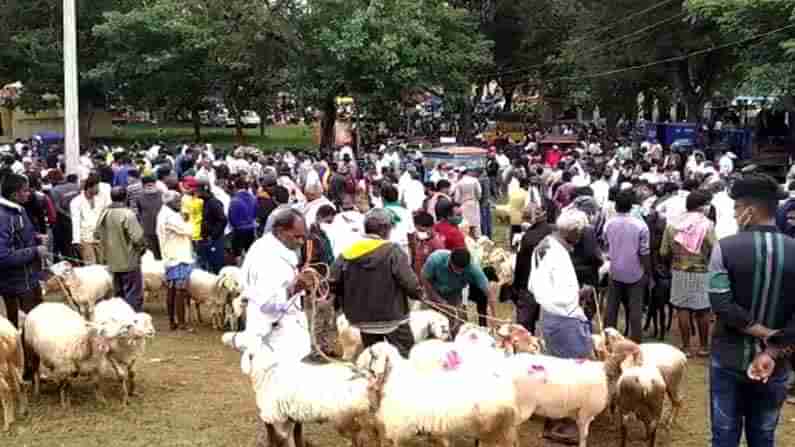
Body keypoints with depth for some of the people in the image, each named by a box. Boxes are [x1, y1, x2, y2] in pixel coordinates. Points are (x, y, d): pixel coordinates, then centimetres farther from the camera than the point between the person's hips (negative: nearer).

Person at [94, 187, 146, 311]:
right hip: (129, 262, -7)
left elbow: (97, 234, 11)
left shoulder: (104, 213, 2)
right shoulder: (127, 214, -18)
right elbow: (138, 237, -21)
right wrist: (142, 247, -2)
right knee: (133, 296, 1)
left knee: (118, 295, 19)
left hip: (112, 262, 7)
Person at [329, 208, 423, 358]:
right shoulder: (392, 251, -15)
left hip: (363, 319, 5)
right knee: (406, 356, 7)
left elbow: (334, 282, 0)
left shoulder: (348, 252, -1)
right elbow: (409, 282, -17)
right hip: (392, 316, -5)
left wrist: (346, 306, 13)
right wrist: (418, 293, 5)